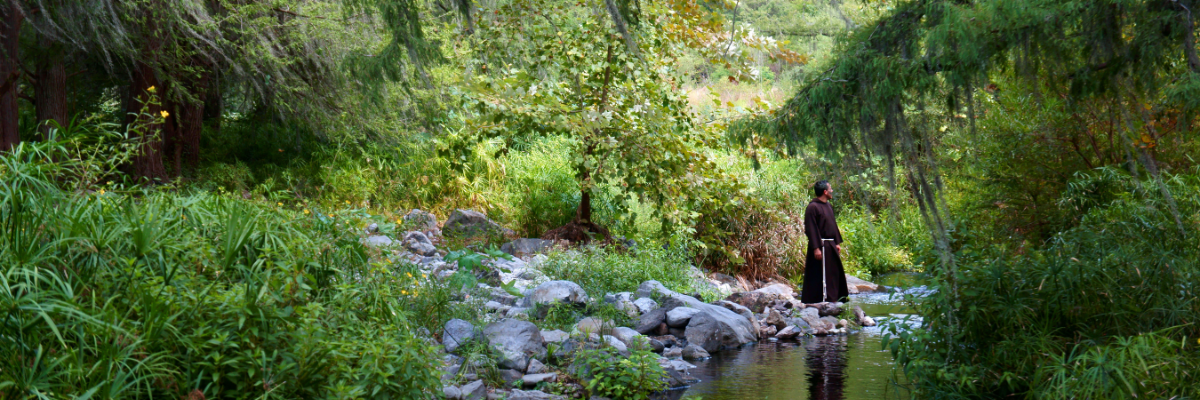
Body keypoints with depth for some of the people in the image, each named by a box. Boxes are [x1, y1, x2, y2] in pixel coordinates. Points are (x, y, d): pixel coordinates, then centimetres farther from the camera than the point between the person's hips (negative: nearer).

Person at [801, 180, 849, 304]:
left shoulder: (828, 206, 14)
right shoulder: (813, 207, -14)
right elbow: (811, 229, -17)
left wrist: (837, 243, 16)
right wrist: (816, 248, -20)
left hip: (831, 245, 9)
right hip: (821, 246, -9)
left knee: (835, 273, 12)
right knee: (820, 275, -6)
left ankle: (834, 297, 21)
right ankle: (821, 300, -1)